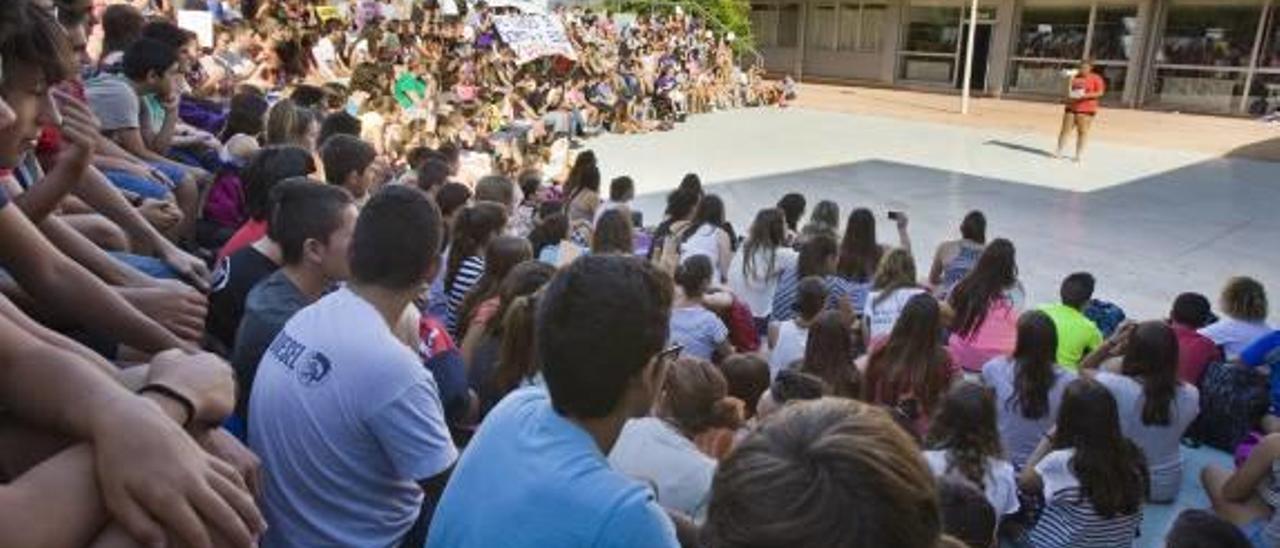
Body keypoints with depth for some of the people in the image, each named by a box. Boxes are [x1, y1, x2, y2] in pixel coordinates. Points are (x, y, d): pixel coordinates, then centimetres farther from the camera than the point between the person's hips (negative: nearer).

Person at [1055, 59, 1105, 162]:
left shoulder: (1096, 79, -1)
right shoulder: (1075, 77, 12)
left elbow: (1100, 92, -7)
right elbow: (1068, 90, 18)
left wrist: (1086, 95, -19)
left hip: (1086, 110, -4)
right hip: (1071, 107, 4)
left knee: (1082, 132, -3)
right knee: (1065, 129, -1)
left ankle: (1079, 155, 2)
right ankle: (1059, 152, 3)